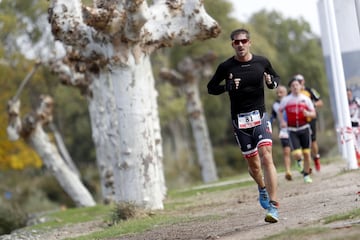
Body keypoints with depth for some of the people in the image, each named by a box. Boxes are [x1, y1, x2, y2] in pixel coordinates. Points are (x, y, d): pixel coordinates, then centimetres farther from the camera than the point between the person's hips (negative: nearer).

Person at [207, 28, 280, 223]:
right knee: (253, 165, 6)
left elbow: (276, 78, 20)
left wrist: (271, 83, -4)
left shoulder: (262, 62, 3)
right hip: (239, 120, 1)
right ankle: (262, 188, 41)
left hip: (260, 117, -1)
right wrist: (227, 86, -12)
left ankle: (273, 206, -21)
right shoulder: (226, 67, -1)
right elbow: (211, 88, 8)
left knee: (266, 158, -18)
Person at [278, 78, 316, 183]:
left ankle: (306, 175, 19)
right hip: (292, 130, -1)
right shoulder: (286, 100, 0)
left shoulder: (305, 99, 2)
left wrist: (308, 113, -16)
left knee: (306, 153, 3)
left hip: (304, 128, 1)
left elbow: (313, 113, 6)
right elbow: (280, 111, 15)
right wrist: (282, 121, -2)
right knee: (297, 154, -13)